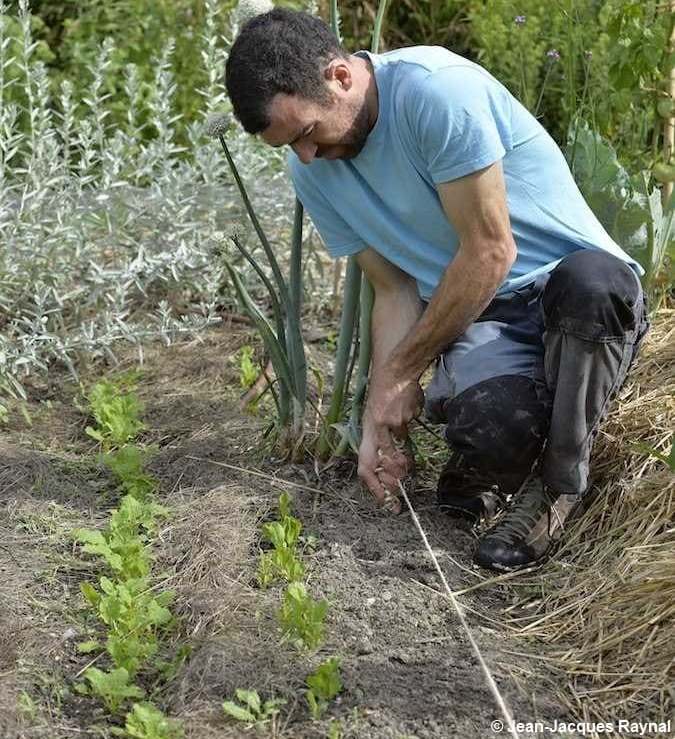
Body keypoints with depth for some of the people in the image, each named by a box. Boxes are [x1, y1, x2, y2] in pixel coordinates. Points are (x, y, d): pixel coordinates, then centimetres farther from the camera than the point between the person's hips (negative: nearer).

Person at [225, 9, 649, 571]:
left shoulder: (437, 89, -20)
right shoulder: (311, 170, 2)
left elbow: (491, 251, -18)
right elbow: (396, 290, 5)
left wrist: (402, 373, -10)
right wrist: (378, 417, -6)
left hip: (588, 293, -2)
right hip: (477, 316, 3)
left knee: (591, 278, -41)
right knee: (489, 423, -34)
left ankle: (559, 482, -16)